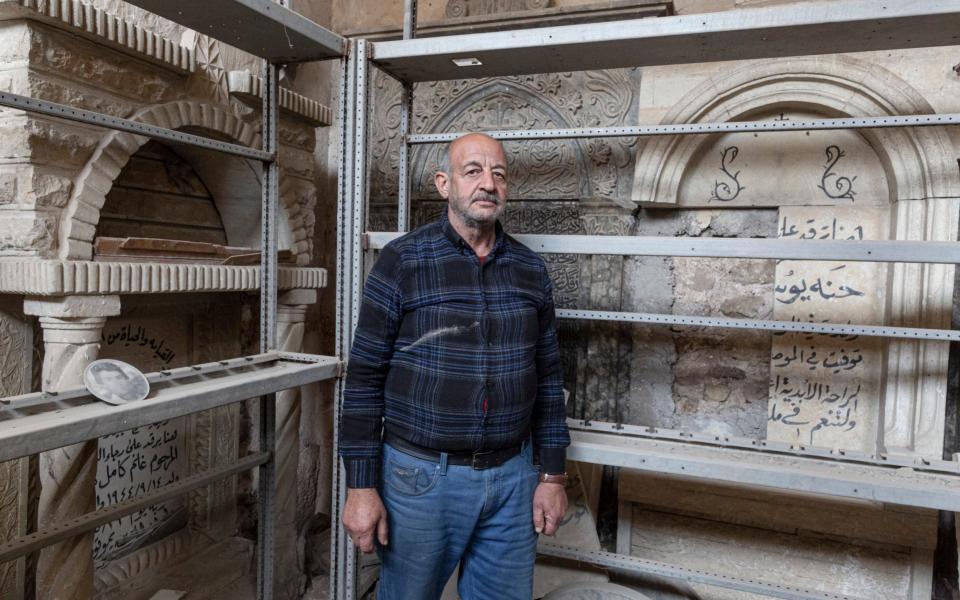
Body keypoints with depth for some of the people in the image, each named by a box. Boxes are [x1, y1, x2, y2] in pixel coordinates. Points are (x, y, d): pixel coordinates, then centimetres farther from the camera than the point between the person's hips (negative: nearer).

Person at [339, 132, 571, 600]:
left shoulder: (530, 269, 4)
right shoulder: (401, 261, -8)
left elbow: (547, 375, 8)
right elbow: (365, 377, -7)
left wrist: (553, 475, 7)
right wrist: (361, 486, -8)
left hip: (513, 477, 3)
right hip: (421, 476, -3)